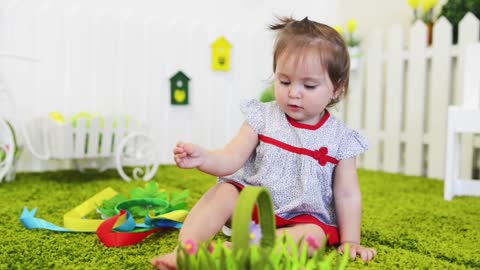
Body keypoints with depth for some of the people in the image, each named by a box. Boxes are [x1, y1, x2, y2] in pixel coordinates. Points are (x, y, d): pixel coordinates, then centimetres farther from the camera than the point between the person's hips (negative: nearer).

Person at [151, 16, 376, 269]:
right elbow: (231, 159, -14)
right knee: (223, 192, -23)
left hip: (302, 217, 0)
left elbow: (347, 193, -2)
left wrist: (350, 241, -4)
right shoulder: (263, 118, -6)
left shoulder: (340, 139, -6)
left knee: (314, 235, -30)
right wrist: (203, 157, -35)